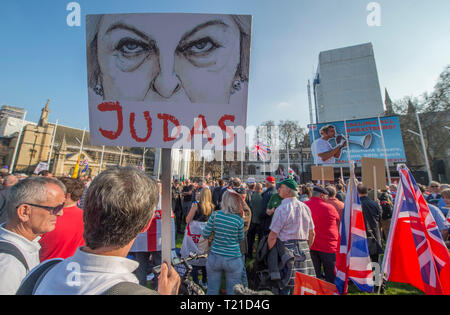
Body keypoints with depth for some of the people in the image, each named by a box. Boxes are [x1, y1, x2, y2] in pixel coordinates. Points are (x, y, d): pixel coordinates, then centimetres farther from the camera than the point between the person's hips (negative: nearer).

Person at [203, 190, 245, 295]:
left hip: (214, 257, 1)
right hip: (233, 259, -1)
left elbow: (205, 235, -5)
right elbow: (240, 239, 1)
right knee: (232, 292, 20)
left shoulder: (215, 215, -13)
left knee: (212, 291, 22)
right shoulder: (239, 219, -13)